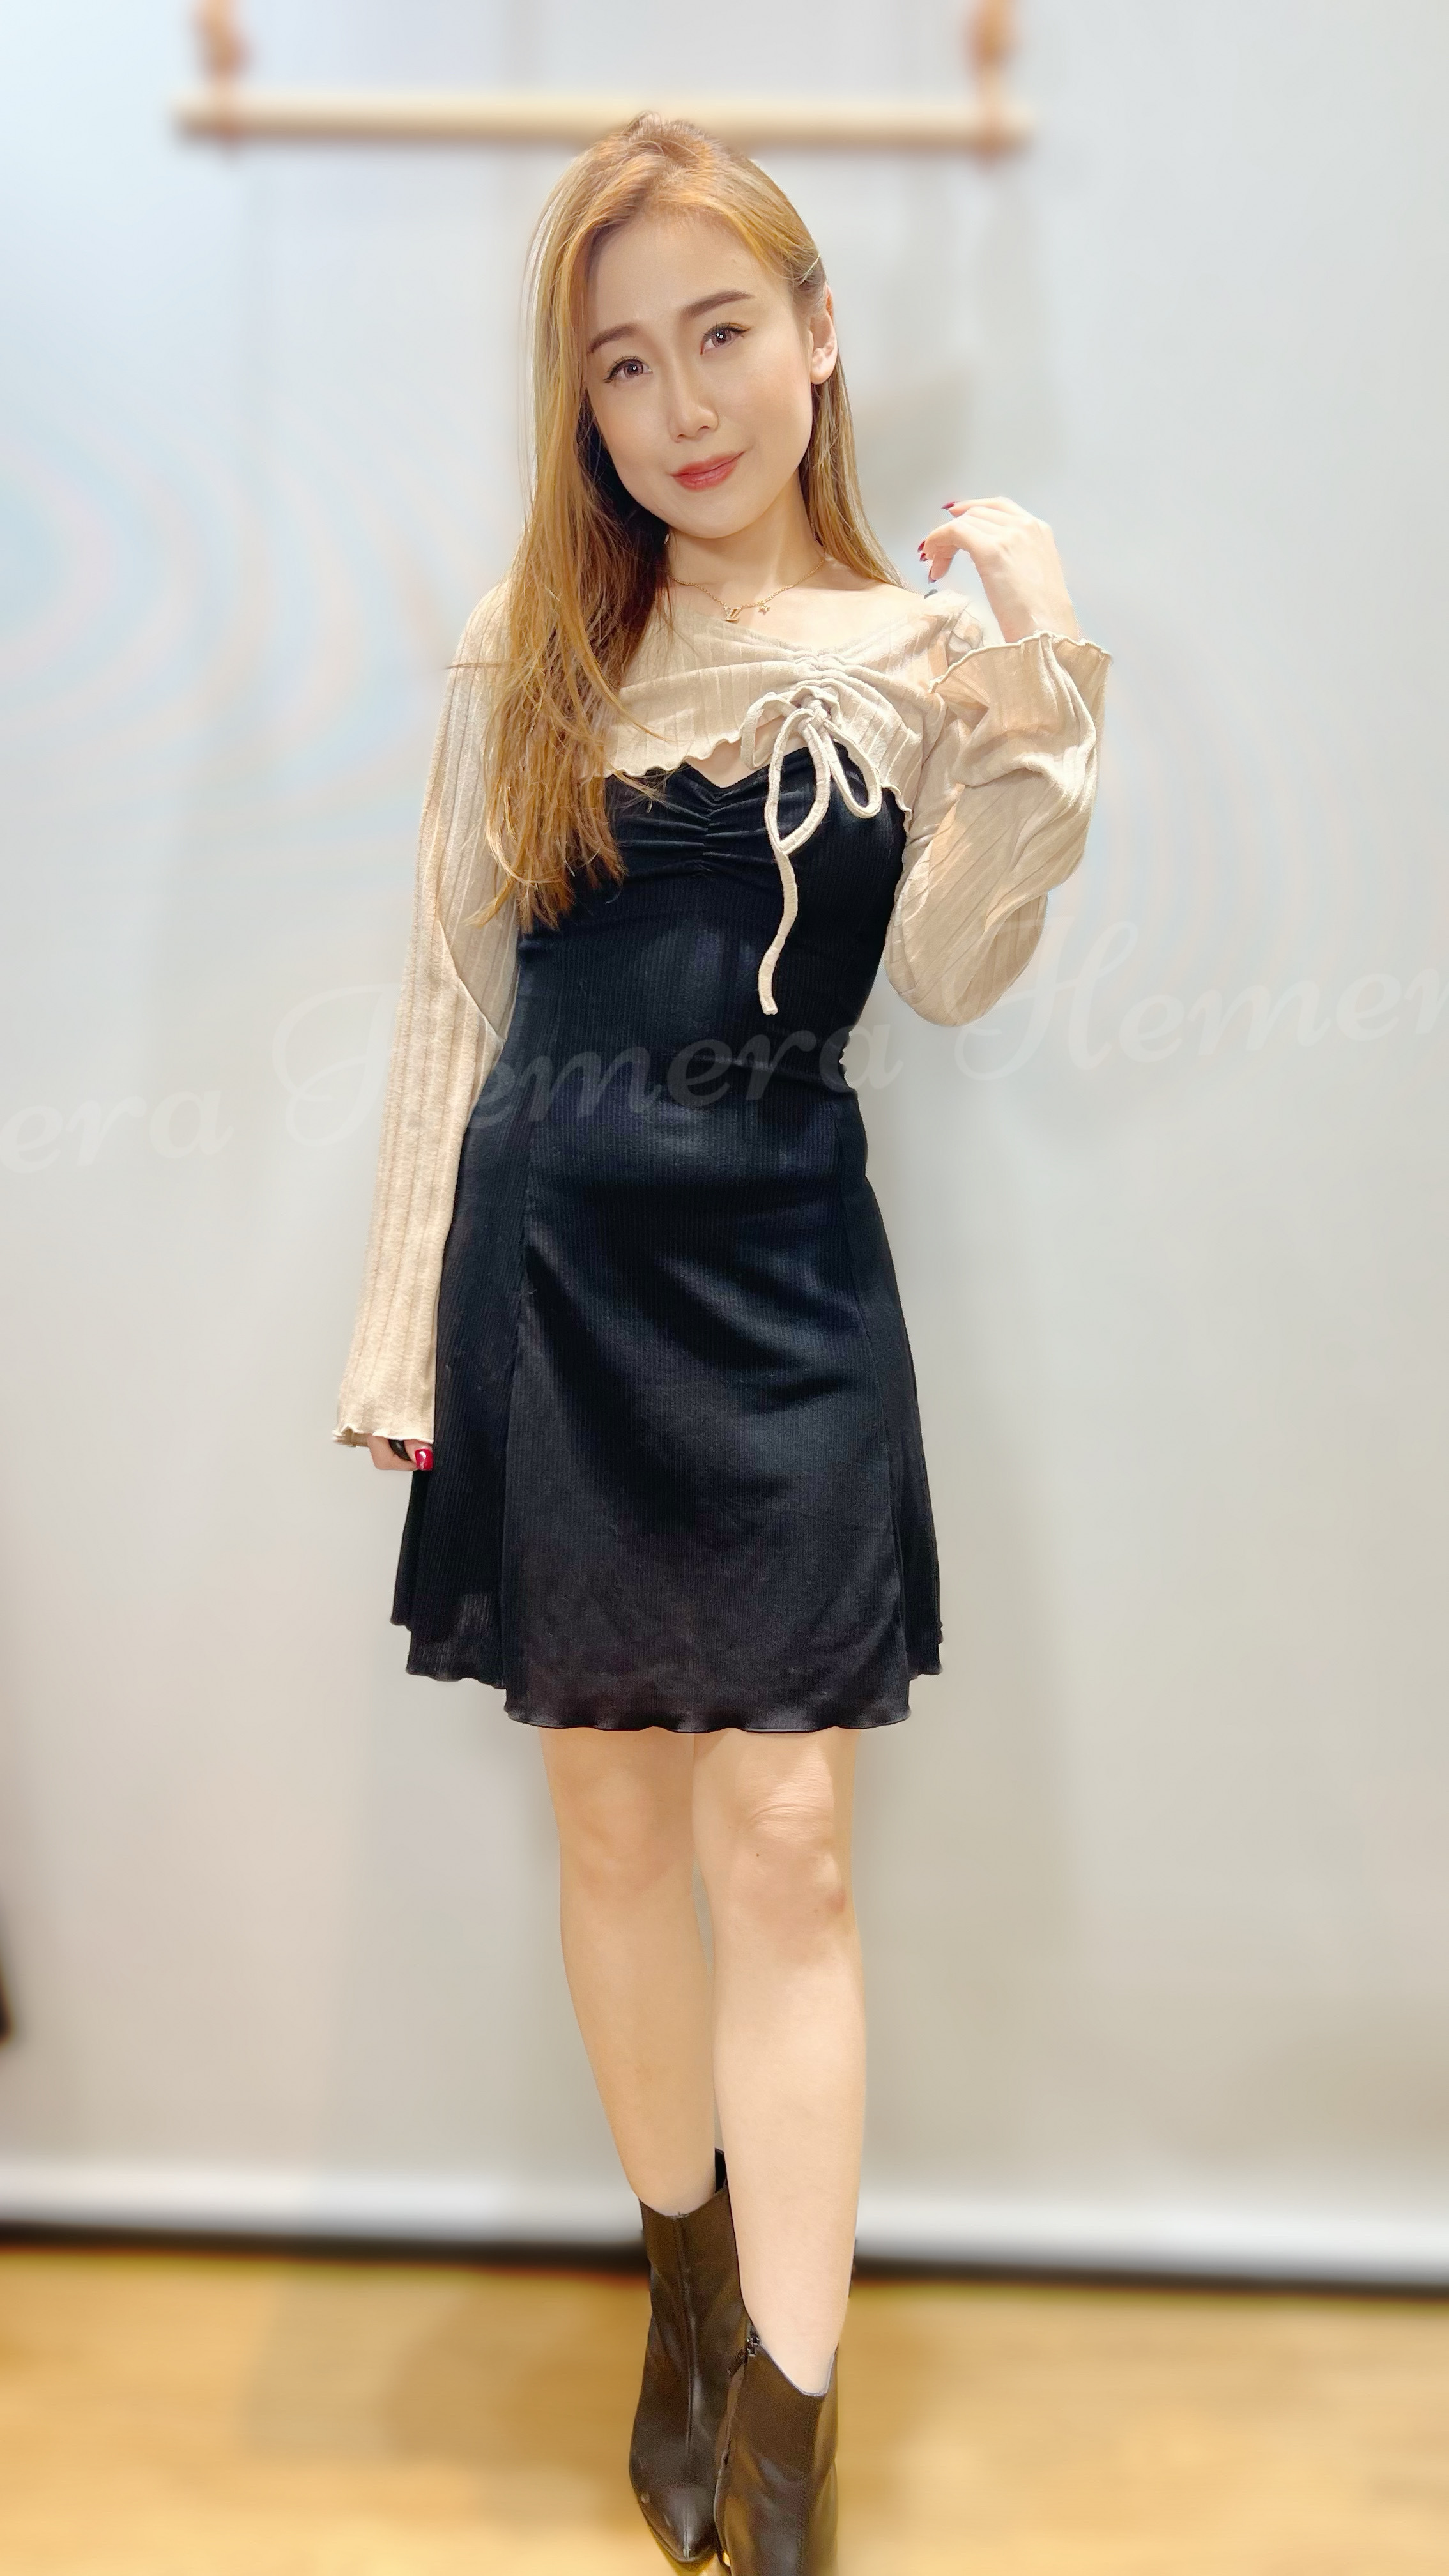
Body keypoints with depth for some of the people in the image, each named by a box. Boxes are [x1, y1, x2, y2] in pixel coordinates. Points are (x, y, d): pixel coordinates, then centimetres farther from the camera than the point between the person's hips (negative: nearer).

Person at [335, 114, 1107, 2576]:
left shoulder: (921, 651, 4)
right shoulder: (528, 650, 7)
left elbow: (947, 975, -9)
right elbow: (452, 1000, 7)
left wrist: (1035, 690, -20)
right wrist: (404, 1329, 5)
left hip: (782, 1278, -1)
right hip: (551, 1264, 2)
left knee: (784, 1843, -1)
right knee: (612, 1820, 10)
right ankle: (687, 2276, 33)